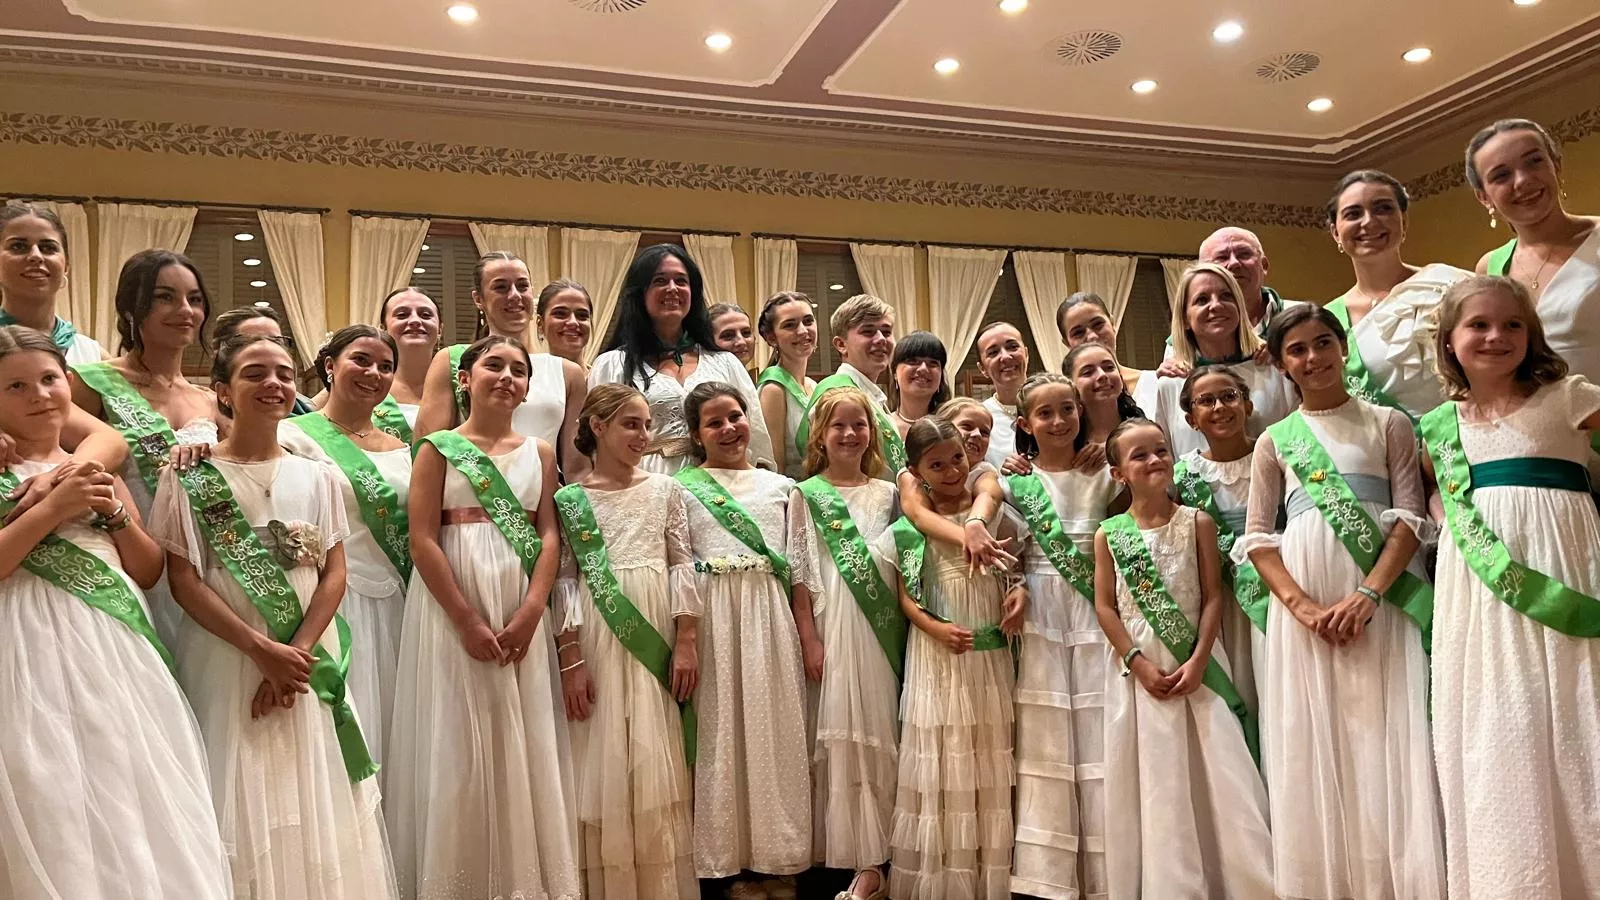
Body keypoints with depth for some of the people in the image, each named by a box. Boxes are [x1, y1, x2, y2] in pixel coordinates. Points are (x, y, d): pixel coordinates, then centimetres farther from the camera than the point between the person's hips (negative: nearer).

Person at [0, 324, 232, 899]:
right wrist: (54, 508, -12)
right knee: (56, 815, -5)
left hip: (117, 654, 4)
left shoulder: (97, 468, 17)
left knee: (136, 804, 2)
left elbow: (149, 572, 16)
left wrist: (115, 512, 1)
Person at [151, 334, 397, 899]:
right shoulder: (190, 476, 0)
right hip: (225, 660, -2)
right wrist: (264, 651, -14)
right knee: (239, 806, 0)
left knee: (315, 806, 4)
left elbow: (334, 575, 3)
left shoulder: (315, 477, 9)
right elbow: (184, 582, -6)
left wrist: (297, 654, -11)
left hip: (310, 661, 3)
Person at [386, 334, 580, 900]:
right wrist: (468, 621, -13)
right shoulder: (439, 448, 1)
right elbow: (422, 540, -7)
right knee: (459, 745, 0)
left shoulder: (539, 452, 11)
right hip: (454, 610, -3)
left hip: (521, 612, 3)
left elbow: (549, 534, 6)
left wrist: (531, 611, -9)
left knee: (525, 744, 5)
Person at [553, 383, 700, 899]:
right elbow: (565, 580, -2)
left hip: (656, 643, 2)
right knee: (603, 769, 2)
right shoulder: (570, 499, 2)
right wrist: (570, 658, -10)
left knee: (658, 768, 4)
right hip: (598, 644, -1)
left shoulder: (666, 491, 8)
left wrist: (687, 643, -4)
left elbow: (682, 566, 5)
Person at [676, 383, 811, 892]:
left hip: (770, 618, 2)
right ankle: (727, 855, 13)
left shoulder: (780, 487, 12)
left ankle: (776, 853, 16)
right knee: (720, 731, 1)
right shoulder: (683, 487, 5)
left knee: (774, 728, 4)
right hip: (711, 618, -2)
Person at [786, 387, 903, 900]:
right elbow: (799, 572, 1)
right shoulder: (806, 495, 5)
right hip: (832, 626, -2)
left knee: (879, 731, -1)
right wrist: (808, 638, -6)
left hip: (882, 626, 2)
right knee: (837, 732, -2)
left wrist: (903, 628, 3)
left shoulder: (888, 493, 11)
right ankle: (856, 855, 8)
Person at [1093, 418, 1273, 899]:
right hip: (1138, 666, 0)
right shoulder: (1109, 535, 2)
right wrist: (1139, 662, -10)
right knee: (1150, 780, 3)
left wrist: (1198, 661, -11)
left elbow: (1212, 596, -1)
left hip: (1196, 662, 0)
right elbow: (1105, 607, -1)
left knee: (1217, 772, -3)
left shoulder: (1197, 522, 2)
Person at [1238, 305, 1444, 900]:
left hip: (1382, 595, -1)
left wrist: (1369, 593, -14)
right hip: (1305, 602, 1)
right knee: (1313, 744, 1)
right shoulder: (1275, 441, 12)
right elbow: (1258, 538, 6)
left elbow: (1410, 517, 1)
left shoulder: (1388, 424, 10)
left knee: (1388, 737, -4)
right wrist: (1301, 605, -10)